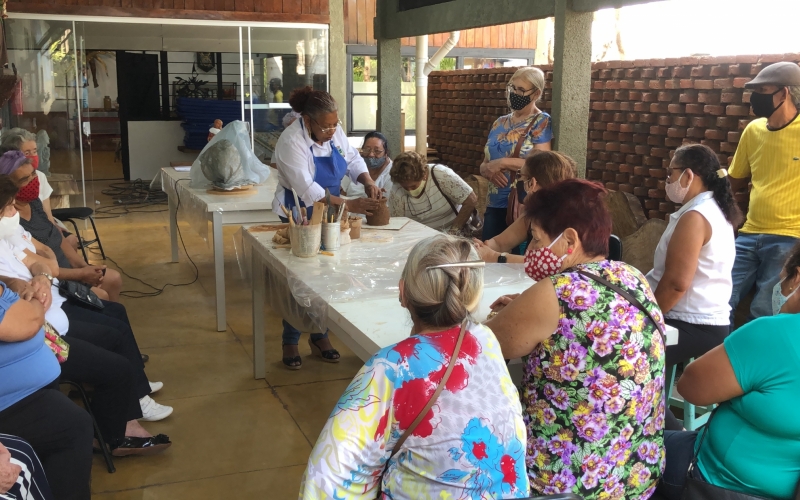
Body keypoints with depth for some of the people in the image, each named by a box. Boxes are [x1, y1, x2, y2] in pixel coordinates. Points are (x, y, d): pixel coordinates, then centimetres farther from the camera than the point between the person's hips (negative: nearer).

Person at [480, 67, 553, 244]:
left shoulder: (542, 122, -5)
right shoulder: (500, 123, 14)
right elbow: (484, 165, 17)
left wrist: (501, 163, -15)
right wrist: (489, 170, -6)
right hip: (495, 204, 6)